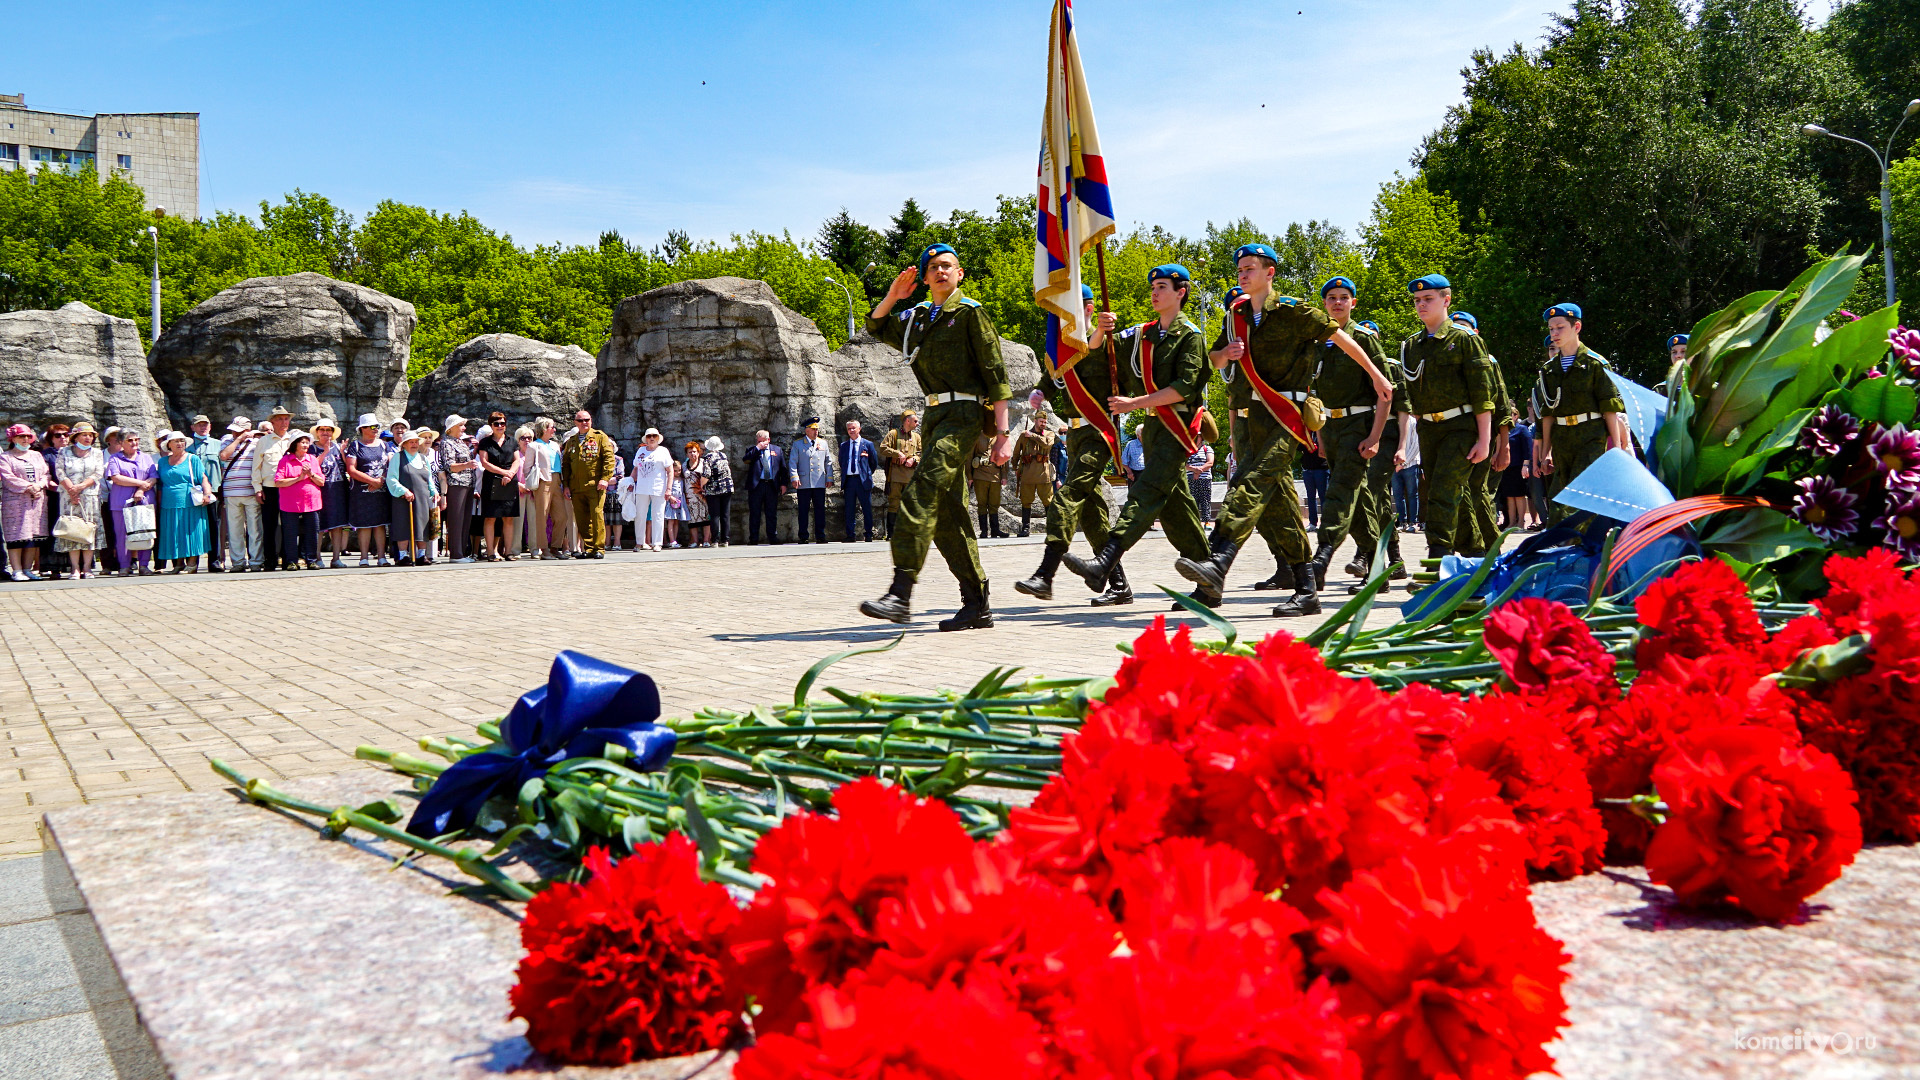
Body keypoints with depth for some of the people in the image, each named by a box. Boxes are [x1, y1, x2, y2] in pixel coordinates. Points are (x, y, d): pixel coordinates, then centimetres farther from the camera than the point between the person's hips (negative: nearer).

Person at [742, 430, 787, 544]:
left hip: (772, 486, 1)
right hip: (756, 485, -1)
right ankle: (753, 538, 4)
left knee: (772, 513, 4)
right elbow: (745, 461, -11)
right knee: (754, 513, 1)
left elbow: (783, 468, 12)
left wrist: (783, 484, 4)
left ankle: (773, 537, 9)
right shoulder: (752, 450, 9)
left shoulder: (777, 450, 12)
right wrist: (757, 448, -11)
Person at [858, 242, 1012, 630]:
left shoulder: (970, 313, -2)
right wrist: (892, 295, 12)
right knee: (947, 514, 5)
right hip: (936, 416, 8)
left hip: (964, 414, -8)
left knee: (920, 494, -22)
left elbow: (995, 373, -6)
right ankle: (977, 604, 10)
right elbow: (876, 327, 33)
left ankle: (901, 594, -27)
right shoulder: (917, 317, 18)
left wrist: (1002, 433, -12)